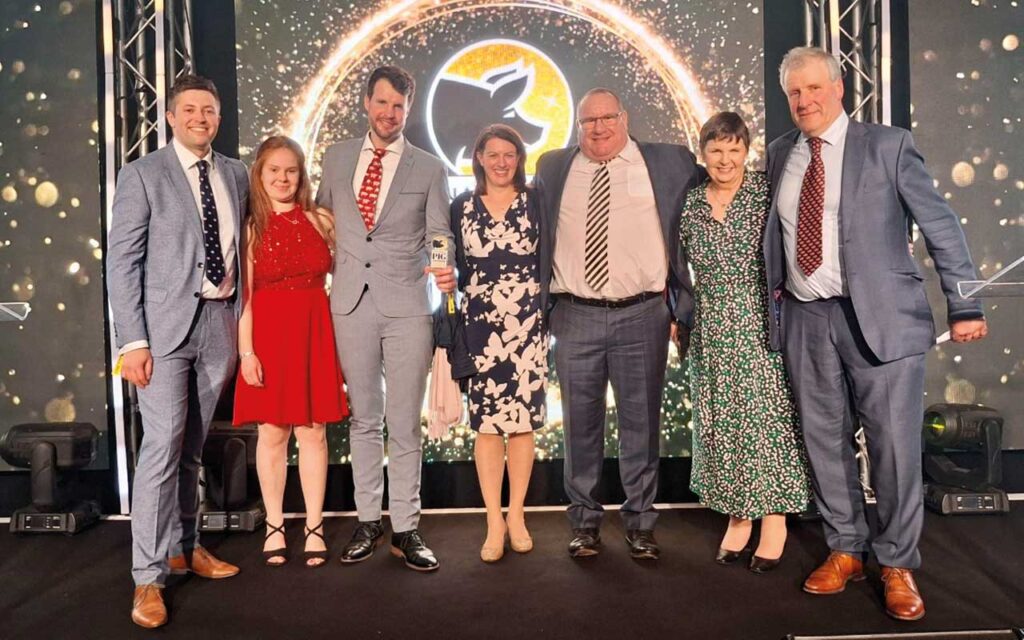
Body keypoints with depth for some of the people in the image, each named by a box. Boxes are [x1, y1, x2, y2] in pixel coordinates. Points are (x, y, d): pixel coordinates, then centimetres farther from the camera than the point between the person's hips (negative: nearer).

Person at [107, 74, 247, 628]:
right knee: (162, 444, -9)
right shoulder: (142, 174, -1)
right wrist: (132, 340, -12)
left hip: (221, 322, 4)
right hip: (165, 324, -4)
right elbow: (122, 261, -5)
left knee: (193, 447, 13)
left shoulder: (235, 174, 12)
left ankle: (183, 547, 27)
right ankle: (149, 577, 0)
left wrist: (244, 322, 8)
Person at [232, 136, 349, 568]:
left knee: (313, 432, 4)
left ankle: (314, 528, 15)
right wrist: (247, 351, -9)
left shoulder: (321, 220, 6)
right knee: (272, 433, 5)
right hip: (269, 334, -1)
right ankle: (274, 527, 19)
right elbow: (244, 294, -3)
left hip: (314, 334, 1)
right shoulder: (251, 227, 1)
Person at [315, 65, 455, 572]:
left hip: (407, 305, -2)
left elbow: (440, 235, 2)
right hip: (351, 302, 2)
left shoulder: (429, 169, 6)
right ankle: (367, 521, 22)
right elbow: (322, 217, 22)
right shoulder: (336, 158, 13)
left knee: (405, 422, 1)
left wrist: (447, 271, -19)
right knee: (363, 418, 10)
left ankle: (405, 529, 12)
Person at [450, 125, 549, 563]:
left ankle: (516, 514, 18)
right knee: (486, 422, 1)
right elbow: (455, 268, 12)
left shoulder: (535, 203, 5)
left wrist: (550, 312, -4)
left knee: (523, 419, 4)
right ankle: (494, 522, 10)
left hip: (528, 325, 0)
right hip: (480, 326, 1)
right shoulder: (462, 207, 8)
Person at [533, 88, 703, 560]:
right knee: (581, 424, 8)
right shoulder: (552, 168, 10)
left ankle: (640, 523, 19)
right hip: (575, 316, 1)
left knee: (642, 424, 6)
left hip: (643, 314, -1)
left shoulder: (668, 163, 4)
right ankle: (585, 522, 22)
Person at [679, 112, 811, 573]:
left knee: (768, 416, 0)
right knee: (720, 419, 7)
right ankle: (737, 515, 21)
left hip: (762, 324, -3)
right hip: (713, 331, 3)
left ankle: (774, 518, 13)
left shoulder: (767, 194, -4)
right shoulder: (690, 205, 6)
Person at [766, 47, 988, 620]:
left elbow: (941, 224, -2)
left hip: (879, 317, -4)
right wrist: (775, 296, 10)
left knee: (894, 445, 1)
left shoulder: (888, 145, -1)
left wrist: (965, 307, -4)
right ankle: (846, 551, 28)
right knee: (826, 442, 11)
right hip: (805, 320, 4)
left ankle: (898, 565, 19)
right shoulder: (781, 154, 10)